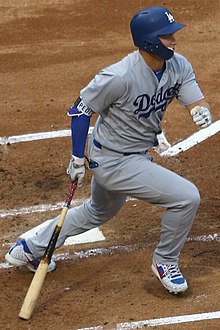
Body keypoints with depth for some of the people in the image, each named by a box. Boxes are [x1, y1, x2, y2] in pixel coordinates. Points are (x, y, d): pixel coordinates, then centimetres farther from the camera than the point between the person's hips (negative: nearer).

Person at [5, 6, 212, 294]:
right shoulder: (119, 77, -29)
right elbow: (81, 108, -17)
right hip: (113, 161, -9)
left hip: (137, 154, 9)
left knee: (99, 211, 30)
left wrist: (202, 112, -35)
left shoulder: (179, 66, -9)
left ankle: (30, 249, 45)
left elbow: (197, 102, -10)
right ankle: (165, 262, 9)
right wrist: (77, 159, -13)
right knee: (187, 197, -15)